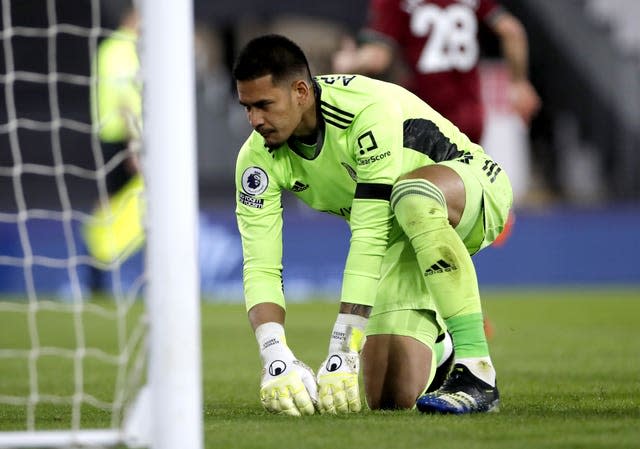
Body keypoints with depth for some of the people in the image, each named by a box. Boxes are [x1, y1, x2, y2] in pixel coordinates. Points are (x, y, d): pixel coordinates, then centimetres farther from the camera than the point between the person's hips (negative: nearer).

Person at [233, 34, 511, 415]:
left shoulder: (371, 111, -33)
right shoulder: (258, 159, -15)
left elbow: (369, 236, -36)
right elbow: (260, 266, -19)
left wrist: (342, 352, -39)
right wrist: (275, 357, -36)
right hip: (403, 241, 6)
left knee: (412, 197, -42)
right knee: (391, 398, -10)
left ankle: (478, 373, -35)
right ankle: (436, 346, 28)